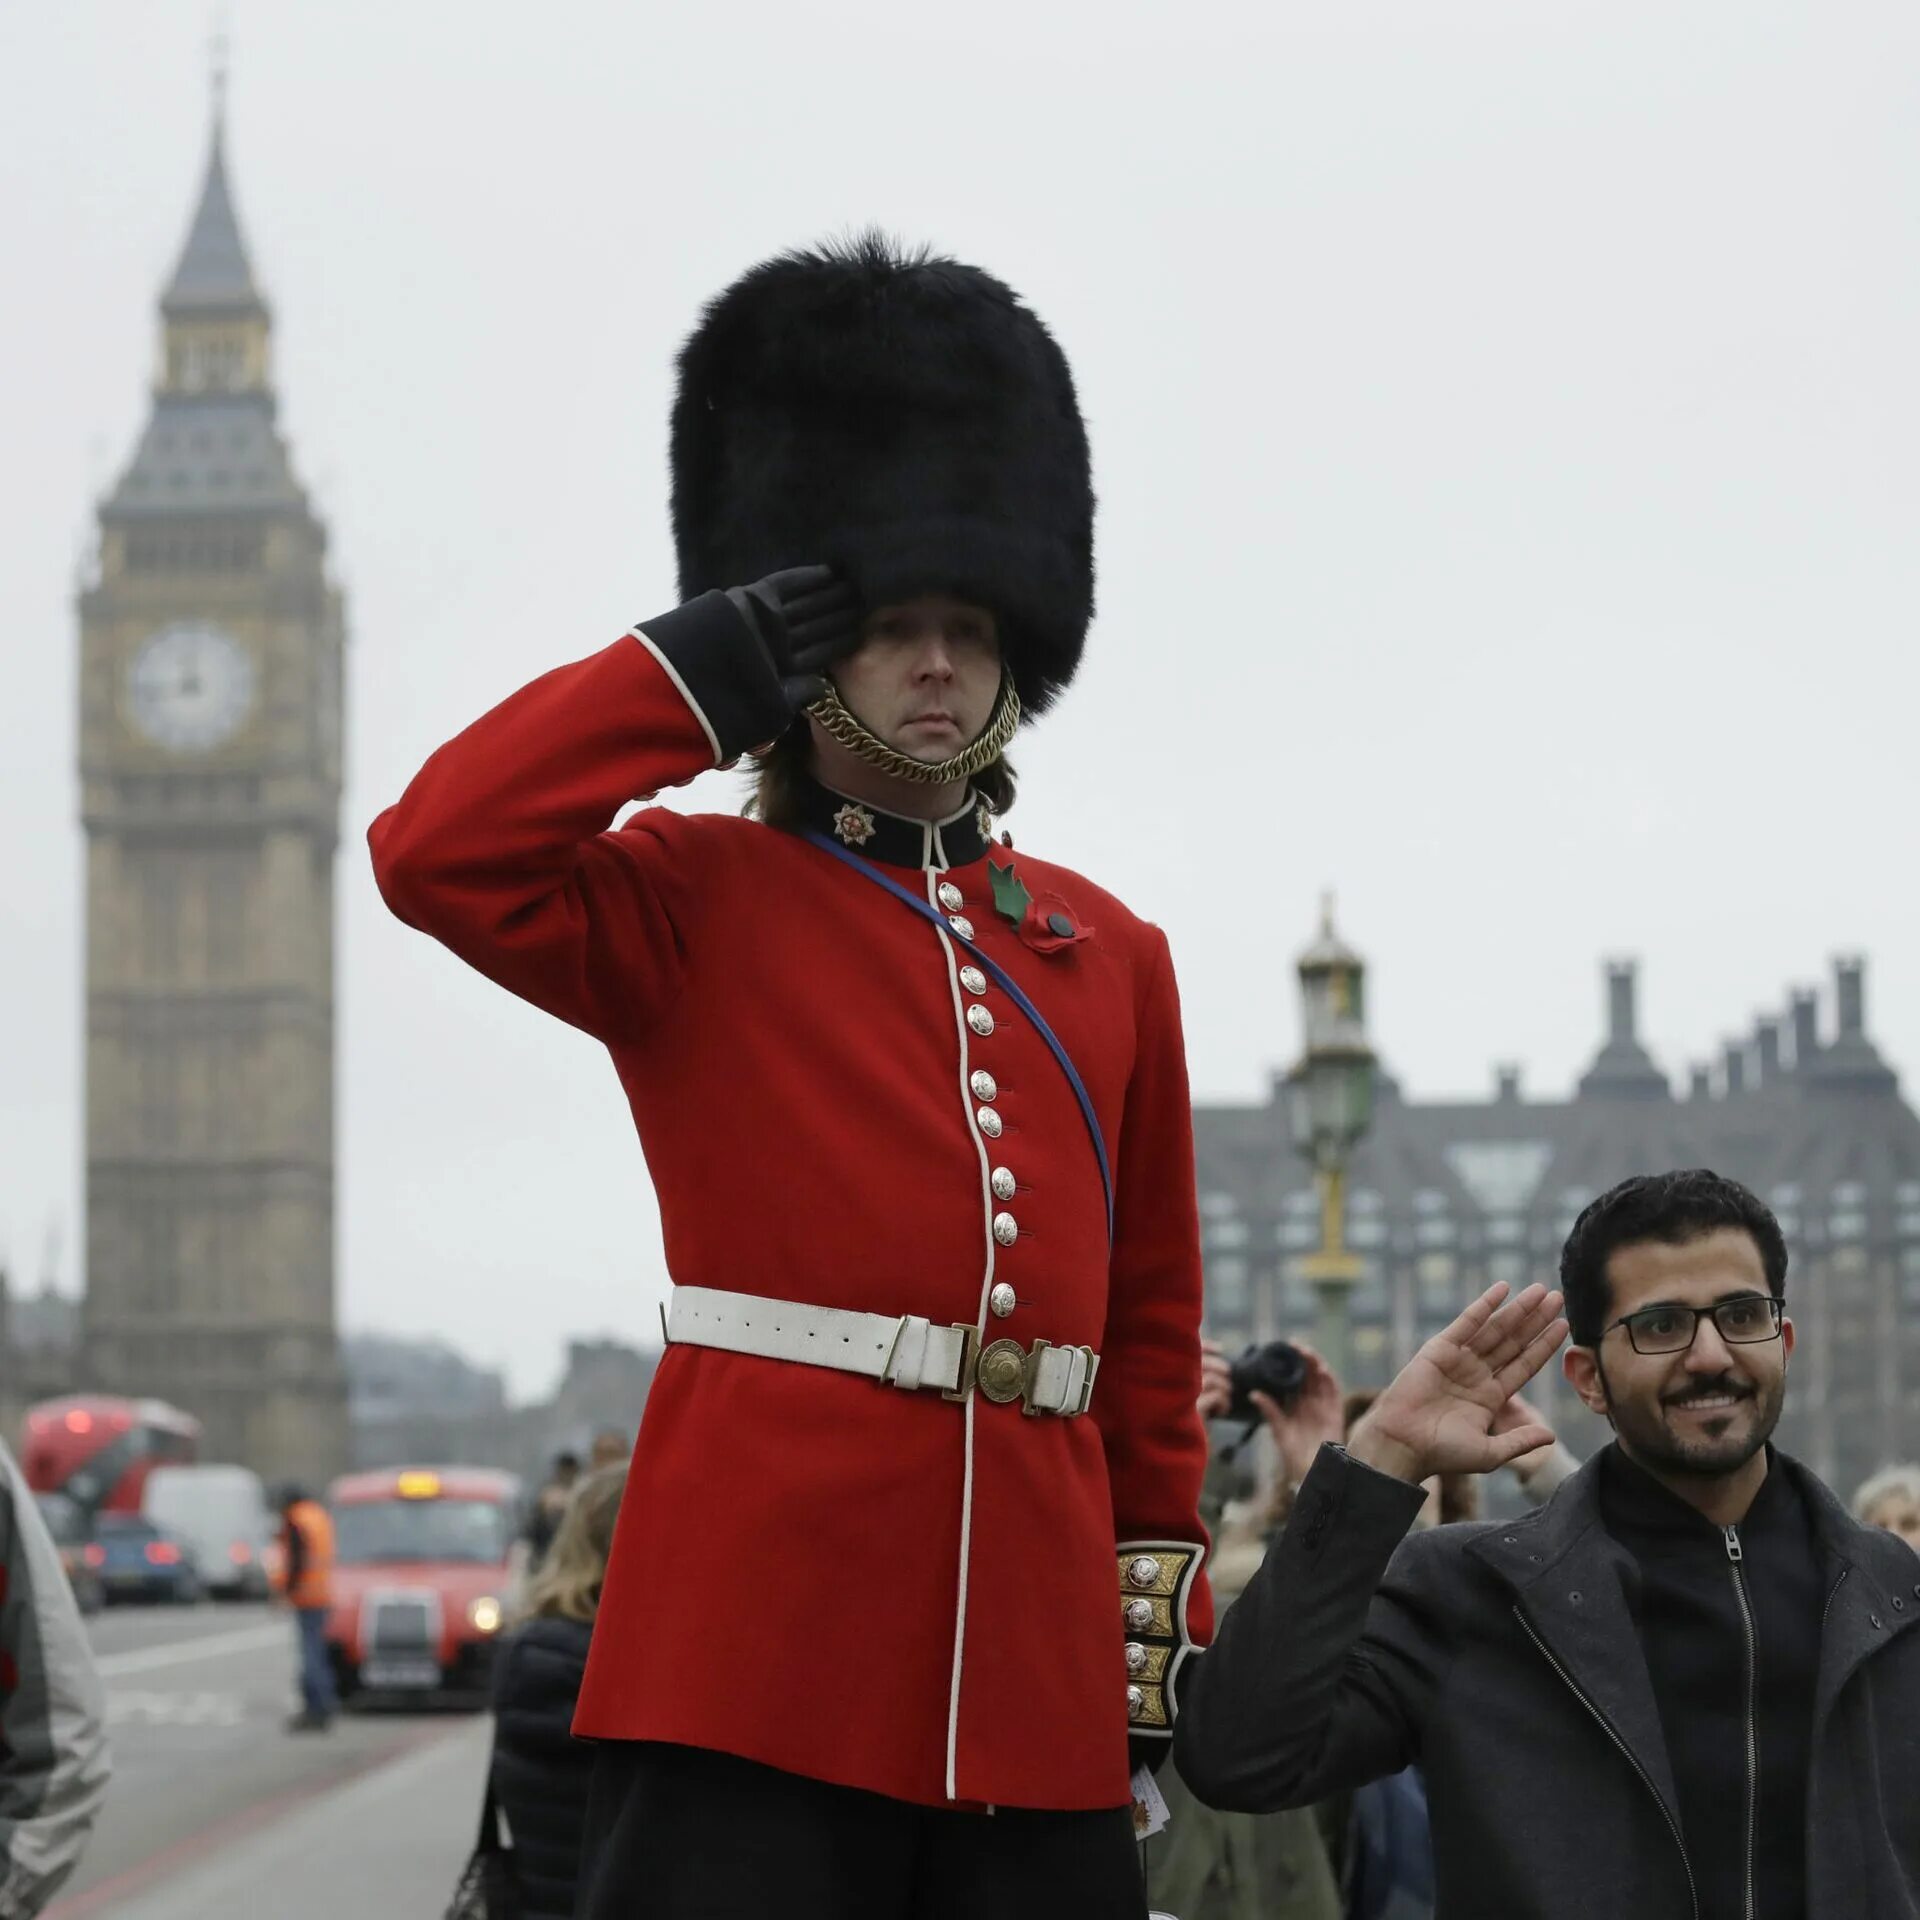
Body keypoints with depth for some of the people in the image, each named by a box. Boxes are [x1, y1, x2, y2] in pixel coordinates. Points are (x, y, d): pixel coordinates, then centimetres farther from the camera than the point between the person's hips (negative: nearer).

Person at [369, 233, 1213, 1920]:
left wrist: (1162, 1617, 16)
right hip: (753, 1650, -4)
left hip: (1035, 1657, 5)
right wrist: (705, 666, -5)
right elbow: (437, 852, -14)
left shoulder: (1111, 958, 17)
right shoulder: (692, 908, 6)